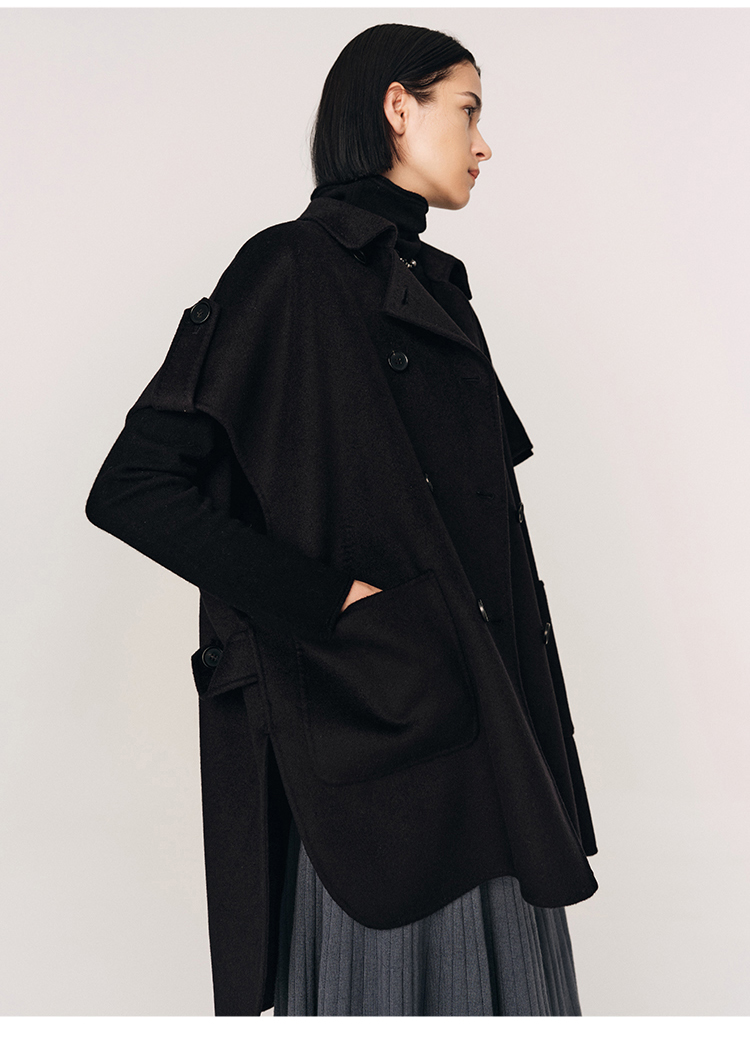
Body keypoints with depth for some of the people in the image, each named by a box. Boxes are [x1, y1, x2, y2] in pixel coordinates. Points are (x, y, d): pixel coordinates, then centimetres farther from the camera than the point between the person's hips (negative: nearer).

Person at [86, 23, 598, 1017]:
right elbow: (133, 488, -16)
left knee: (495, 980, 15)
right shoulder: (289, 271, -10)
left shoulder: (438, 285, 15)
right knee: (384, 976, 6)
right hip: (368, 712, -8)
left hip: (482, 706, 8)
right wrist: (328, 601, -17)